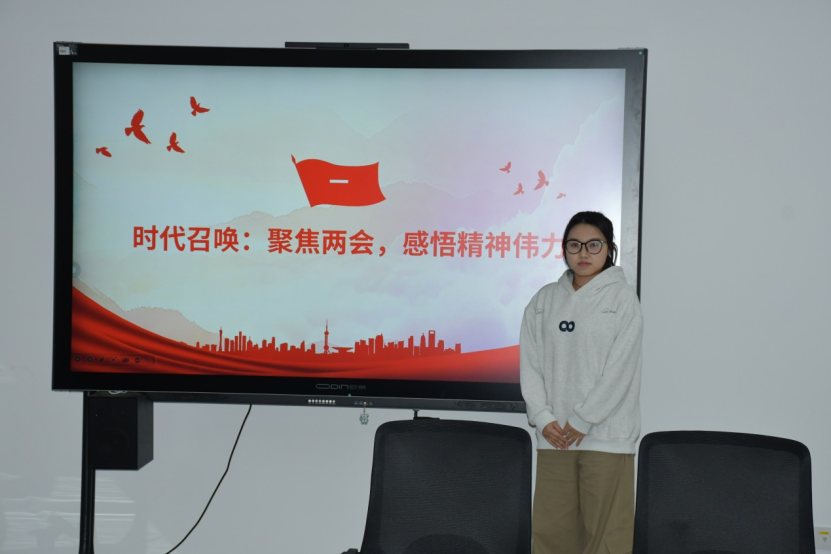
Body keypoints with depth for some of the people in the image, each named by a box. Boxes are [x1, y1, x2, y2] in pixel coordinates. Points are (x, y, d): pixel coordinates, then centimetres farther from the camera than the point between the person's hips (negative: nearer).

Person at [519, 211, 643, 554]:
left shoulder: (622, 298, 0)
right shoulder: (545, 300, 11)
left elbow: (620, 369, -7)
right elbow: (530, 362, 7)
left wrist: (582, 420, -10)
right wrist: (542, 417, -5)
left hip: (607, 434, -3)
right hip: (554, 435, 4)